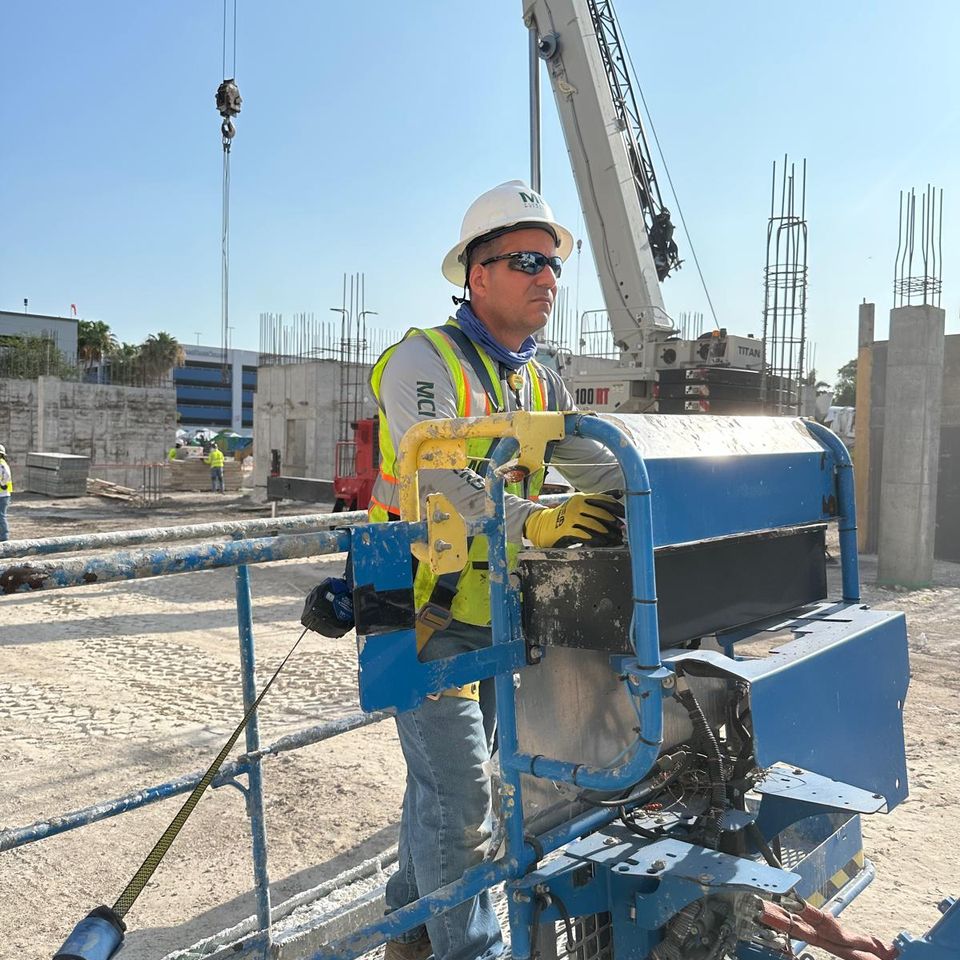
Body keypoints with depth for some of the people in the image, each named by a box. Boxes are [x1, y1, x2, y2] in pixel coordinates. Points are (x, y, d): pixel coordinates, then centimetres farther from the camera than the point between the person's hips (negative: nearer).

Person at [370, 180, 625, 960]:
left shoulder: (539, 384, 12)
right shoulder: (424, 361, -13)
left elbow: (598, 467, 8)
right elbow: (436, 481, -28)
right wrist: (534, 522, -41)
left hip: (495, 608, 8)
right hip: (427, 605, -8)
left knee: (449, 774, 20)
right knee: (458, 789, -5)